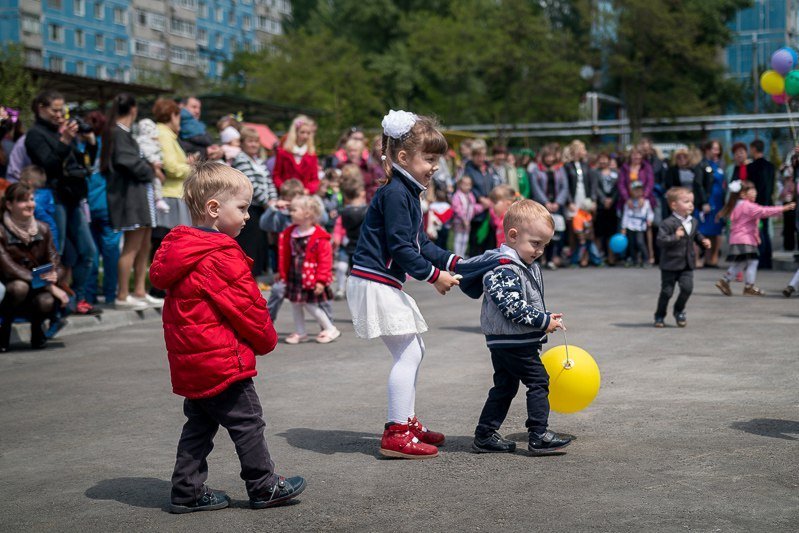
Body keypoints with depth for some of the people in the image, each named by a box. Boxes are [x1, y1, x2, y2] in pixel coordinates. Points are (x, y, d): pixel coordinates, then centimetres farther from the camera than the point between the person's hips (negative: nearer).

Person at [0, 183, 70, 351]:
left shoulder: (42, 229, 1)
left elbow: (54, 261, 5)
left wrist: (54, 275, -22)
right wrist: (47, 285, -28)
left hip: (38, 292, 3)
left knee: (47, 302, -31)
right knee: (19, 287, -36)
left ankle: (36, 327, 6)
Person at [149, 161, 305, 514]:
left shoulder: (177, 250, 9)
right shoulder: (222, 256, -19)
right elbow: (247, 307, -17)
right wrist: (267, 340, 3)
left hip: (188, 362, 9)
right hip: (222, 360, -9)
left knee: (199, 425, 16)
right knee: (247, 423, 3)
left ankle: (187, 491, 19)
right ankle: (264, 487, 14)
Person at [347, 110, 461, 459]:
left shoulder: (407, 192, 16)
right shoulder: (394, 193, -17)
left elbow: (420, 244, 20)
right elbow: (400, 248, -21)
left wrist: (453, 262, 10)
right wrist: (434, 276, -15)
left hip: (387, 285, 11)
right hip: (374, 283, -11)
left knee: (413, 352, 17)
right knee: (408, 354, -9)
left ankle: (407, 422, 27)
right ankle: (396, 434, -4)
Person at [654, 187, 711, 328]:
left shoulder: (693, 222, 7)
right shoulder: (668, 223, -16)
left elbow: (696, 234, 26)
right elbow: (660, 240, -21)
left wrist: (703, 240, 8)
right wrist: (675, 237, -32)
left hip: (687, 264, 5)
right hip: (670, 264, -5)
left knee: (687, 287, -7)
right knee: (667, 291, 2)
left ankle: (679, 310, 19)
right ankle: (659, 316, 19)